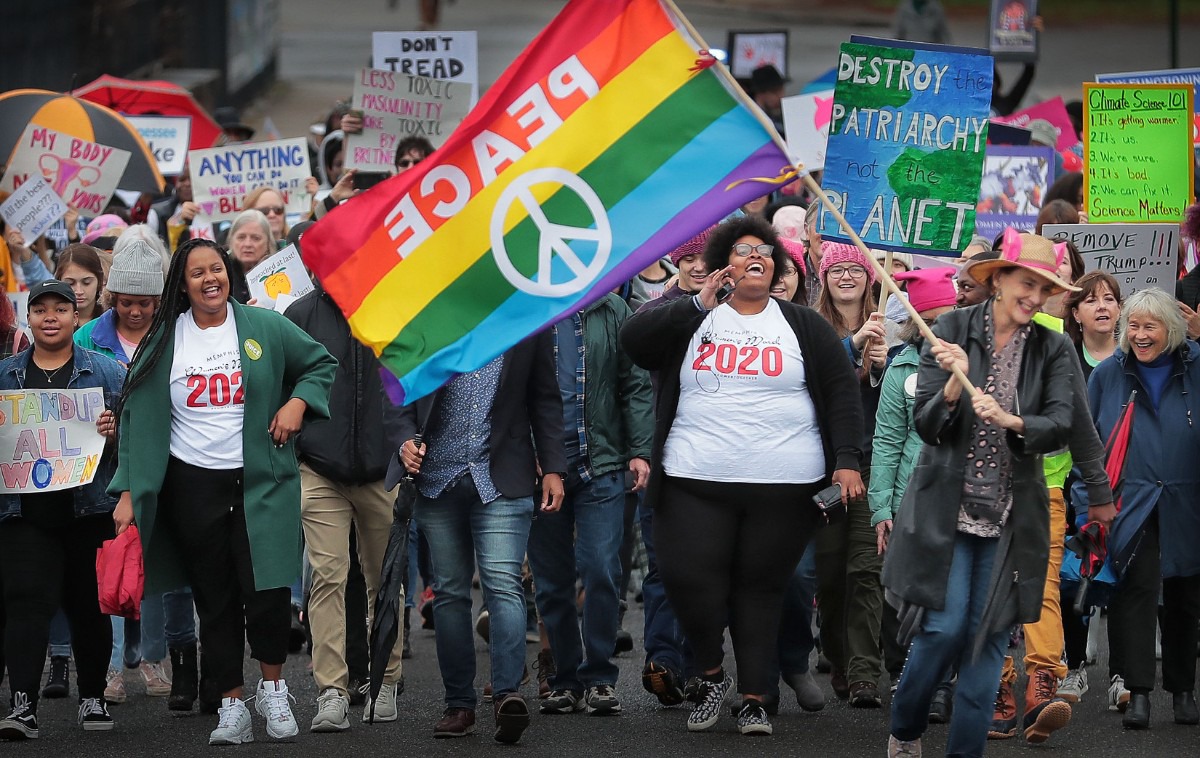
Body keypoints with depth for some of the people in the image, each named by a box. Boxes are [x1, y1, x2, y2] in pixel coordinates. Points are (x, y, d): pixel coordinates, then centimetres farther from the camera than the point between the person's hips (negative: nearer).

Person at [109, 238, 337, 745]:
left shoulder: (264, 328, 1)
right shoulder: (164, 342, 4)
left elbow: (322, 364, 13)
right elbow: (142, 418, 4)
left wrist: (298, 402, -5)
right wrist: (129, 492, -1)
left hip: (260, 482, -1)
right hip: (192, 485, 2)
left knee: (267, 593, -10)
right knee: (214, 600, 4)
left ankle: (273, 690, 12)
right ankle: (231, 708, 12)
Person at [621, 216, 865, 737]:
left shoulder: (803, 327, 10)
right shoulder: (692, 318, 10)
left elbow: (841, 395, 6)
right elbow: (634, 339, -6)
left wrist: (847, 461, -6)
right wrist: (699, 305, -12)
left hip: (783, 487, 0)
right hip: (696, 482, 0)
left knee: (760, 590, 2)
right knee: (687, 577, -11)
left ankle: (754, 699, 10)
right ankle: (711, 676, 12)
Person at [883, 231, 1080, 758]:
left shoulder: (1053, 351, 2)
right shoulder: (952, 332, -3)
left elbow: (1060, 427, -10)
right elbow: (926, 425, -6)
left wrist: (1010, 420, -28)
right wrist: (953, 384, -25)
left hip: (1010, 514, 2)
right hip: (947, 509, -2)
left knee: (989, 637, 2)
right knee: (944, 627, -6)